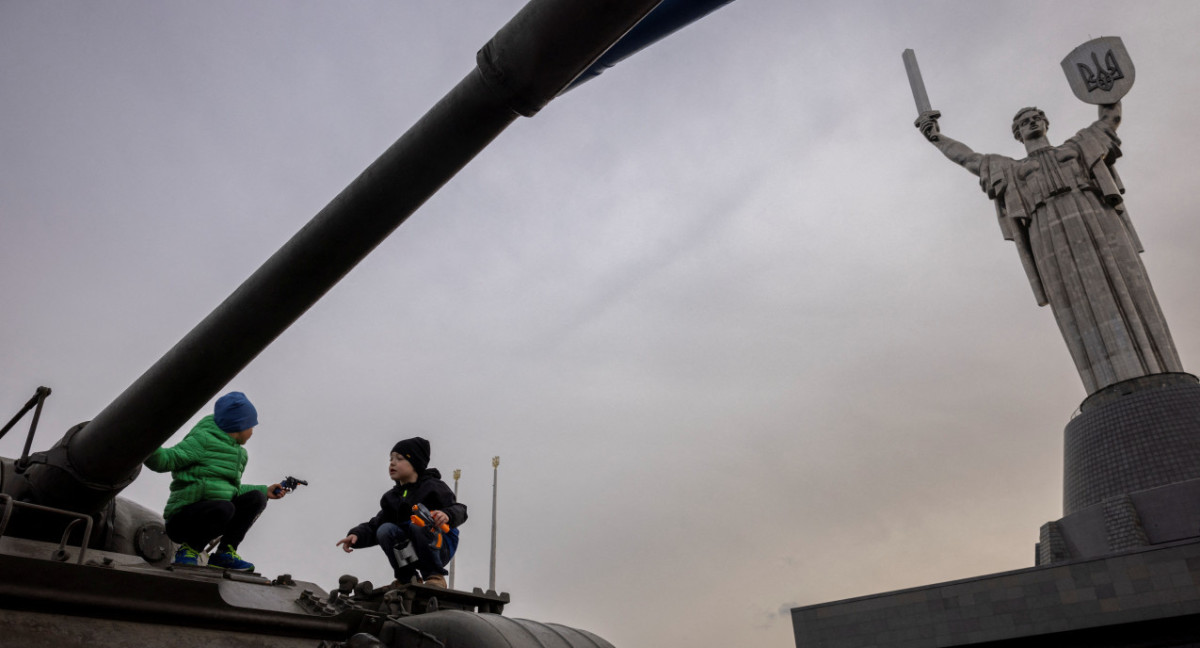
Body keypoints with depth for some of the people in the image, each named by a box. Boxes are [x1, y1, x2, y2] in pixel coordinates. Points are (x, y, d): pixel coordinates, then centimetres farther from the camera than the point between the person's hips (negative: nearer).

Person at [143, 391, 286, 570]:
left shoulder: (238, 454, 19)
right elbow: (166, 460, -15)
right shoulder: (204, 440, -7)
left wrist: (265, 491, 29)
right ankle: (189, 550, -12)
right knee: (224, 507, -35)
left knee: (255, 498, -6)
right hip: (181, 520, -8)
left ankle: (224, 553, -7)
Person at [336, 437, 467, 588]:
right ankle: (408, 579, -7)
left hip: (440, 546, -5)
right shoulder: (391, 497, 15)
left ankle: (435, 577, -20)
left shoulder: (432, 487, -4)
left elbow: (459, 510, -14)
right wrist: (356, 535, -13)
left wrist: (447, 515, -38)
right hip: (410, 551, 5)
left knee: (418, 525, -32)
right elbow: (375, 525, 8)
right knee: (385, 530, -18)